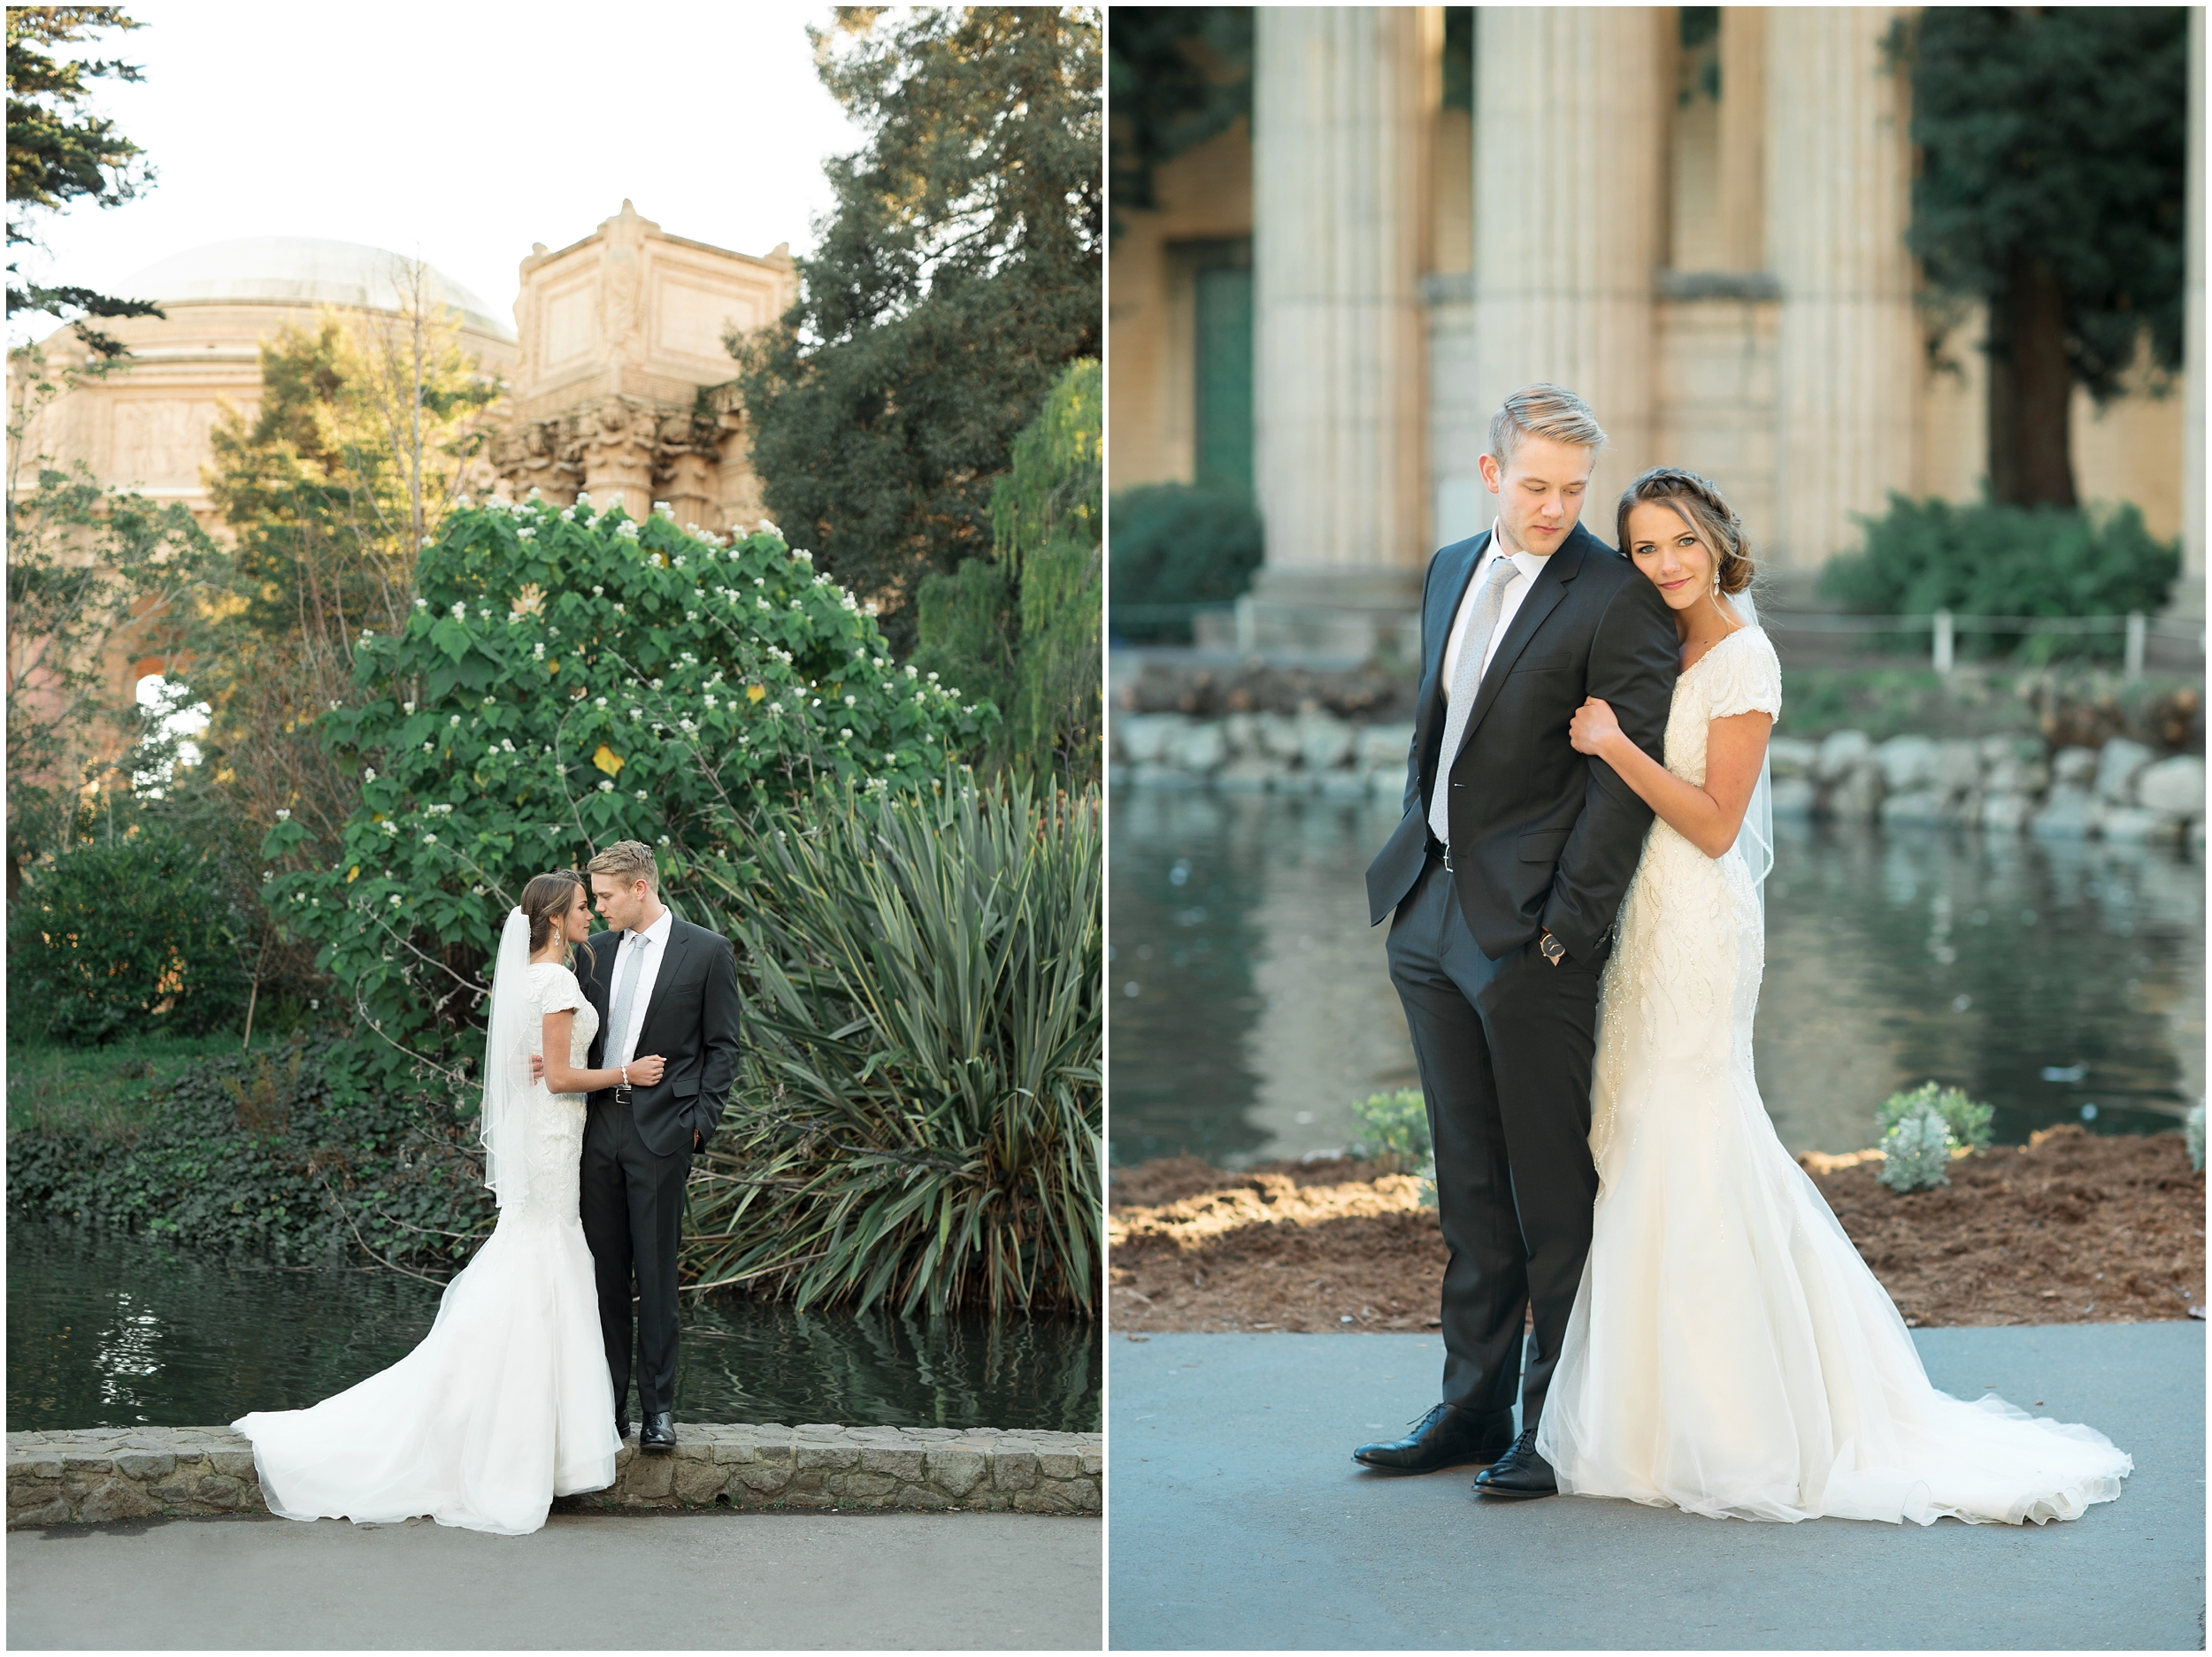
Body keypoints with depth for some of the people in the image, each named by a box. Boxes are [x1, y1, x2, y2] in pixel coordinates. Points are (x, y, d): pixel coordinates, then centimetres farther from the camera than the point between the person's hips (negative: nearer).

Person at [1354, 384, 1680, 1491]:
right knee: (1468, 1183, 13)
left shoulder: (1618, 599, -10)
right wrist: (1410, 865, 15)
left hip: (1531, 931, -7)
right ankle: (1473, 1407, 22)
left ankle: (1560, 1423, 11)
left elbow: (1624, 779, -13)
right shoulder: (1450, 571, 13)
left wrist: (1565, 927, -15)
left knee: (1552, 1188, 1)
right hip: (1430, 915, 7)